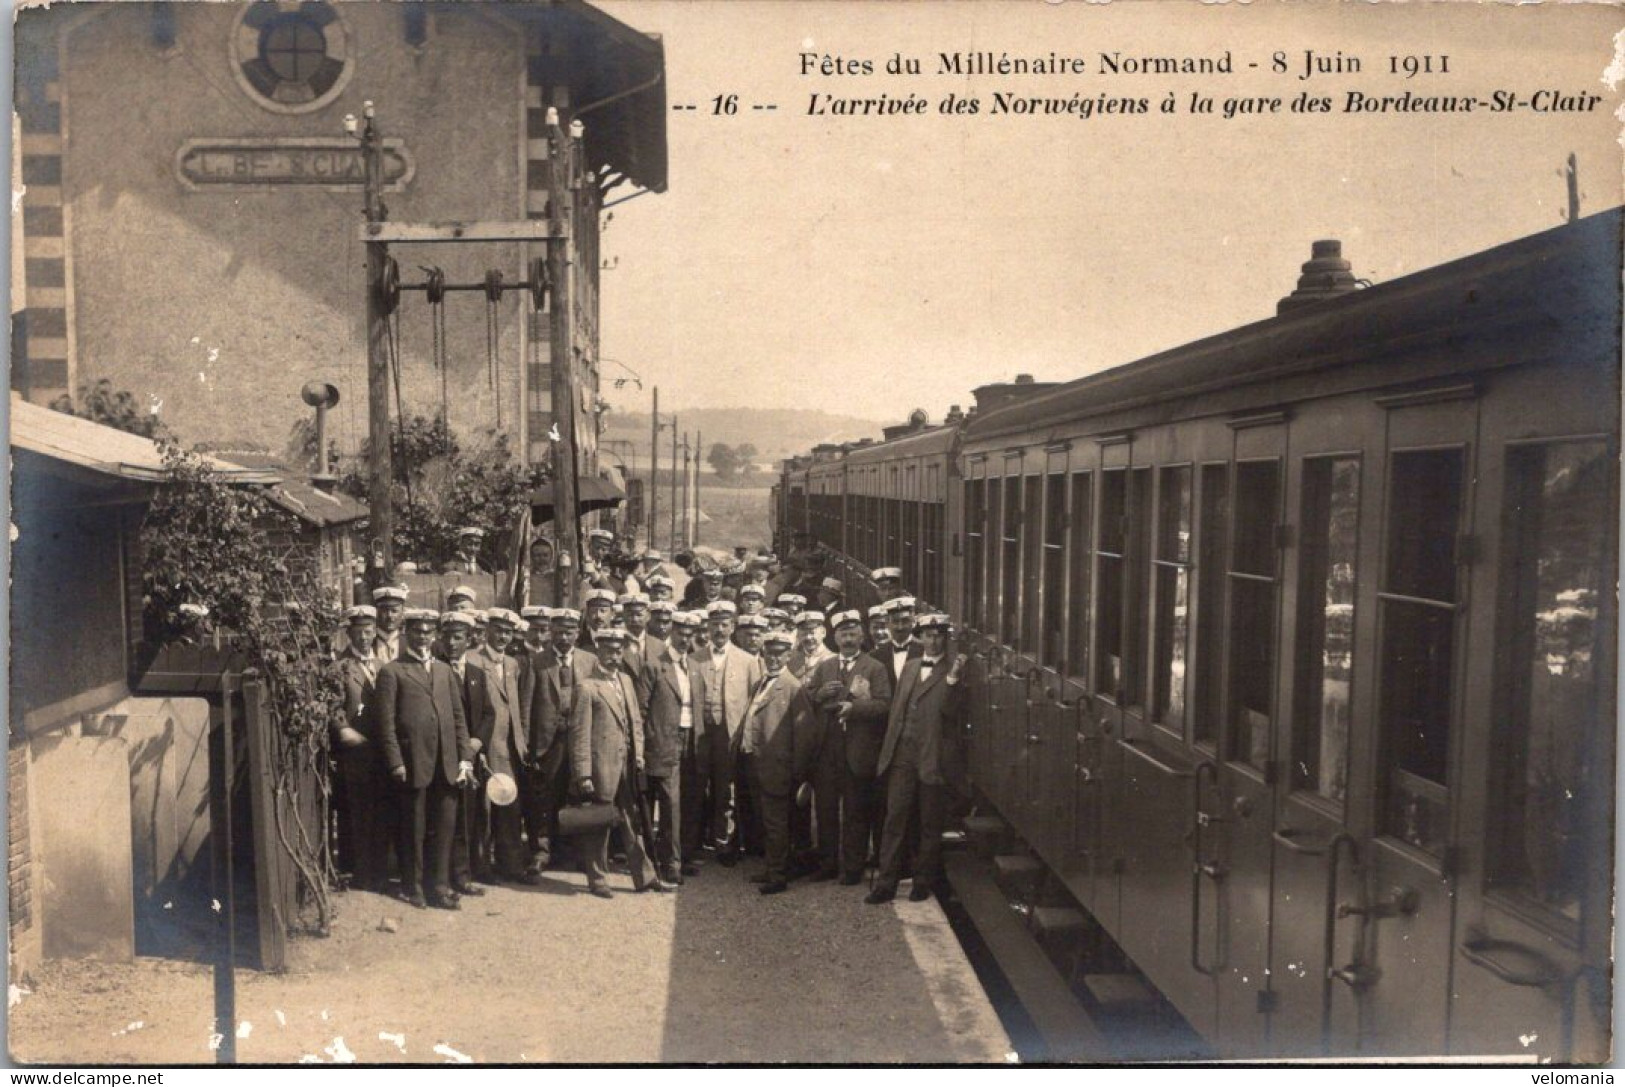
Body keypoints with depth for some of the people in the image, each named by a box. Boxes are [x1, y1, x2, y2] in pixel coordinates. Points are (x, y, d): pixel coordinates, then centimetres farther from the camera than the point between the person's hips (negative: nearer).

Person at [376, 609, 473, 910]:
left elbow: (458, 716, 13)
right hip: (413, 763, -4)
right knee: (414, 828, 6)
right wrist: (395, 762, -12)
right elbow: (386, 722, -5)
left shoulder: (444, 670, 16)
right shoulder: (392, 671, 0)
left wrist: (465, 757, 6)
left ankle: (439, 886, 16)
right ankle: (414, 886, 20)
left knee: (444, 826, 6)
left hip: (447, 763, 4)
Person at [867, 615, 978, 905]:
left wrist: (953, 678, -25)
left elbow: (950, 711, -13)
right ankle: (886, 883, 6)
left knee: (930, 825, 6)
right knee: (894, 819, 1)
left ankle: (924, 882, 19)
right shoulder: (909, 667, 15)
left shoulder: (959, 670, -1)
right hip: (902, 755, 4)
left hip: (934, 758, -4)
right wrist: (888, 750, 11)